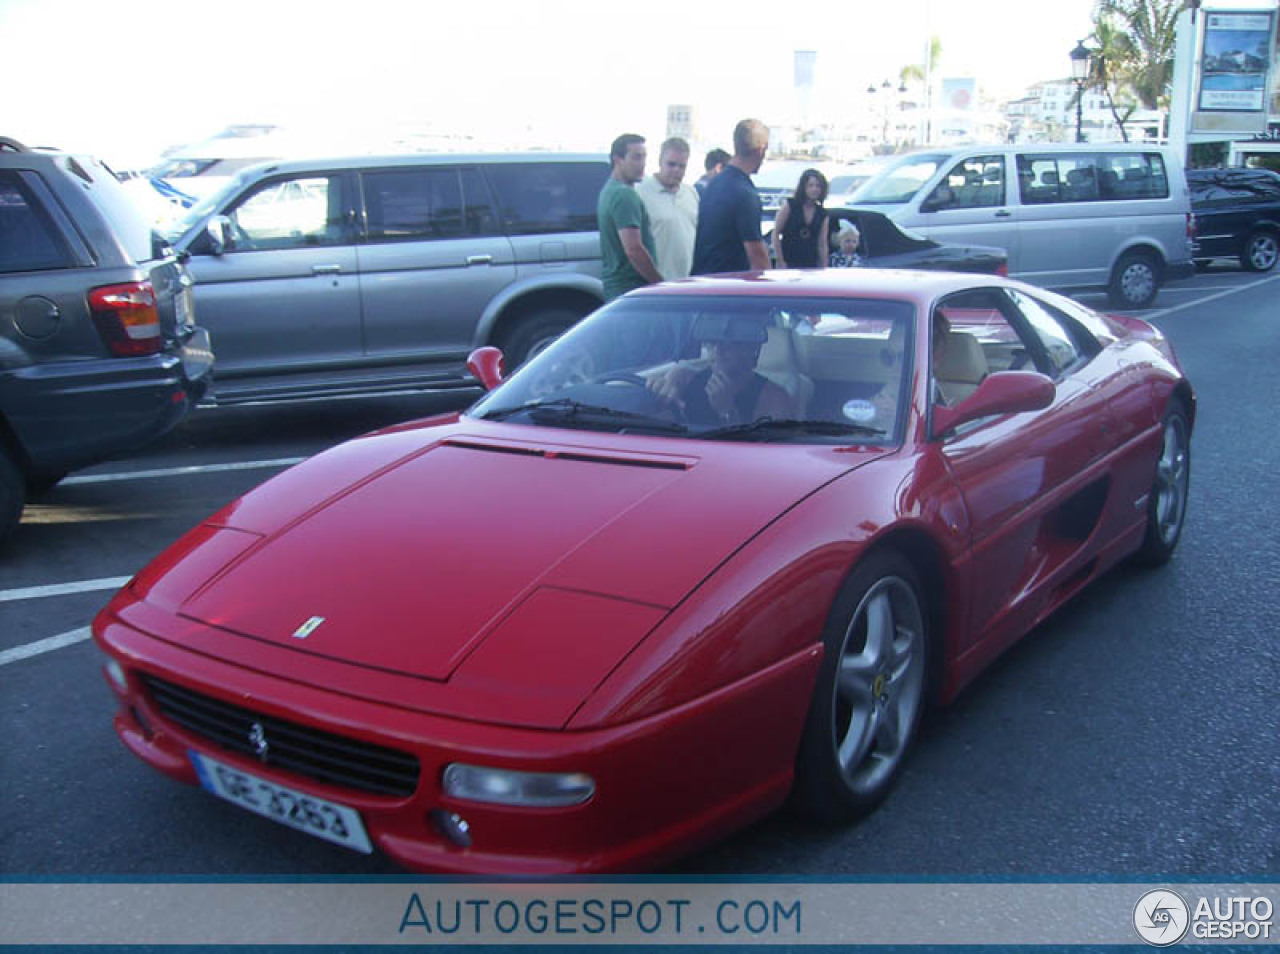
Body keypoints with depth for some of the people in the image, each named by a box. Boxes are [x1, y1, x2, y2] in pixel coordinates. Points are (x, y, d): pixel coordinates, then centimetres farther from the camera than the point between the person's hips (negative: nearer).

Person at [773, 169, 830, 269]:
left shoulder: (822, 214, 8)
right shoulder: (789, 206, -1)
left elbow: (822, 245, 9)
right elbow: (776, 234, -2)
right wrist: (780, 262, -8)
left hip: (811, 265, 4)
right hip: (788, 263, -3)